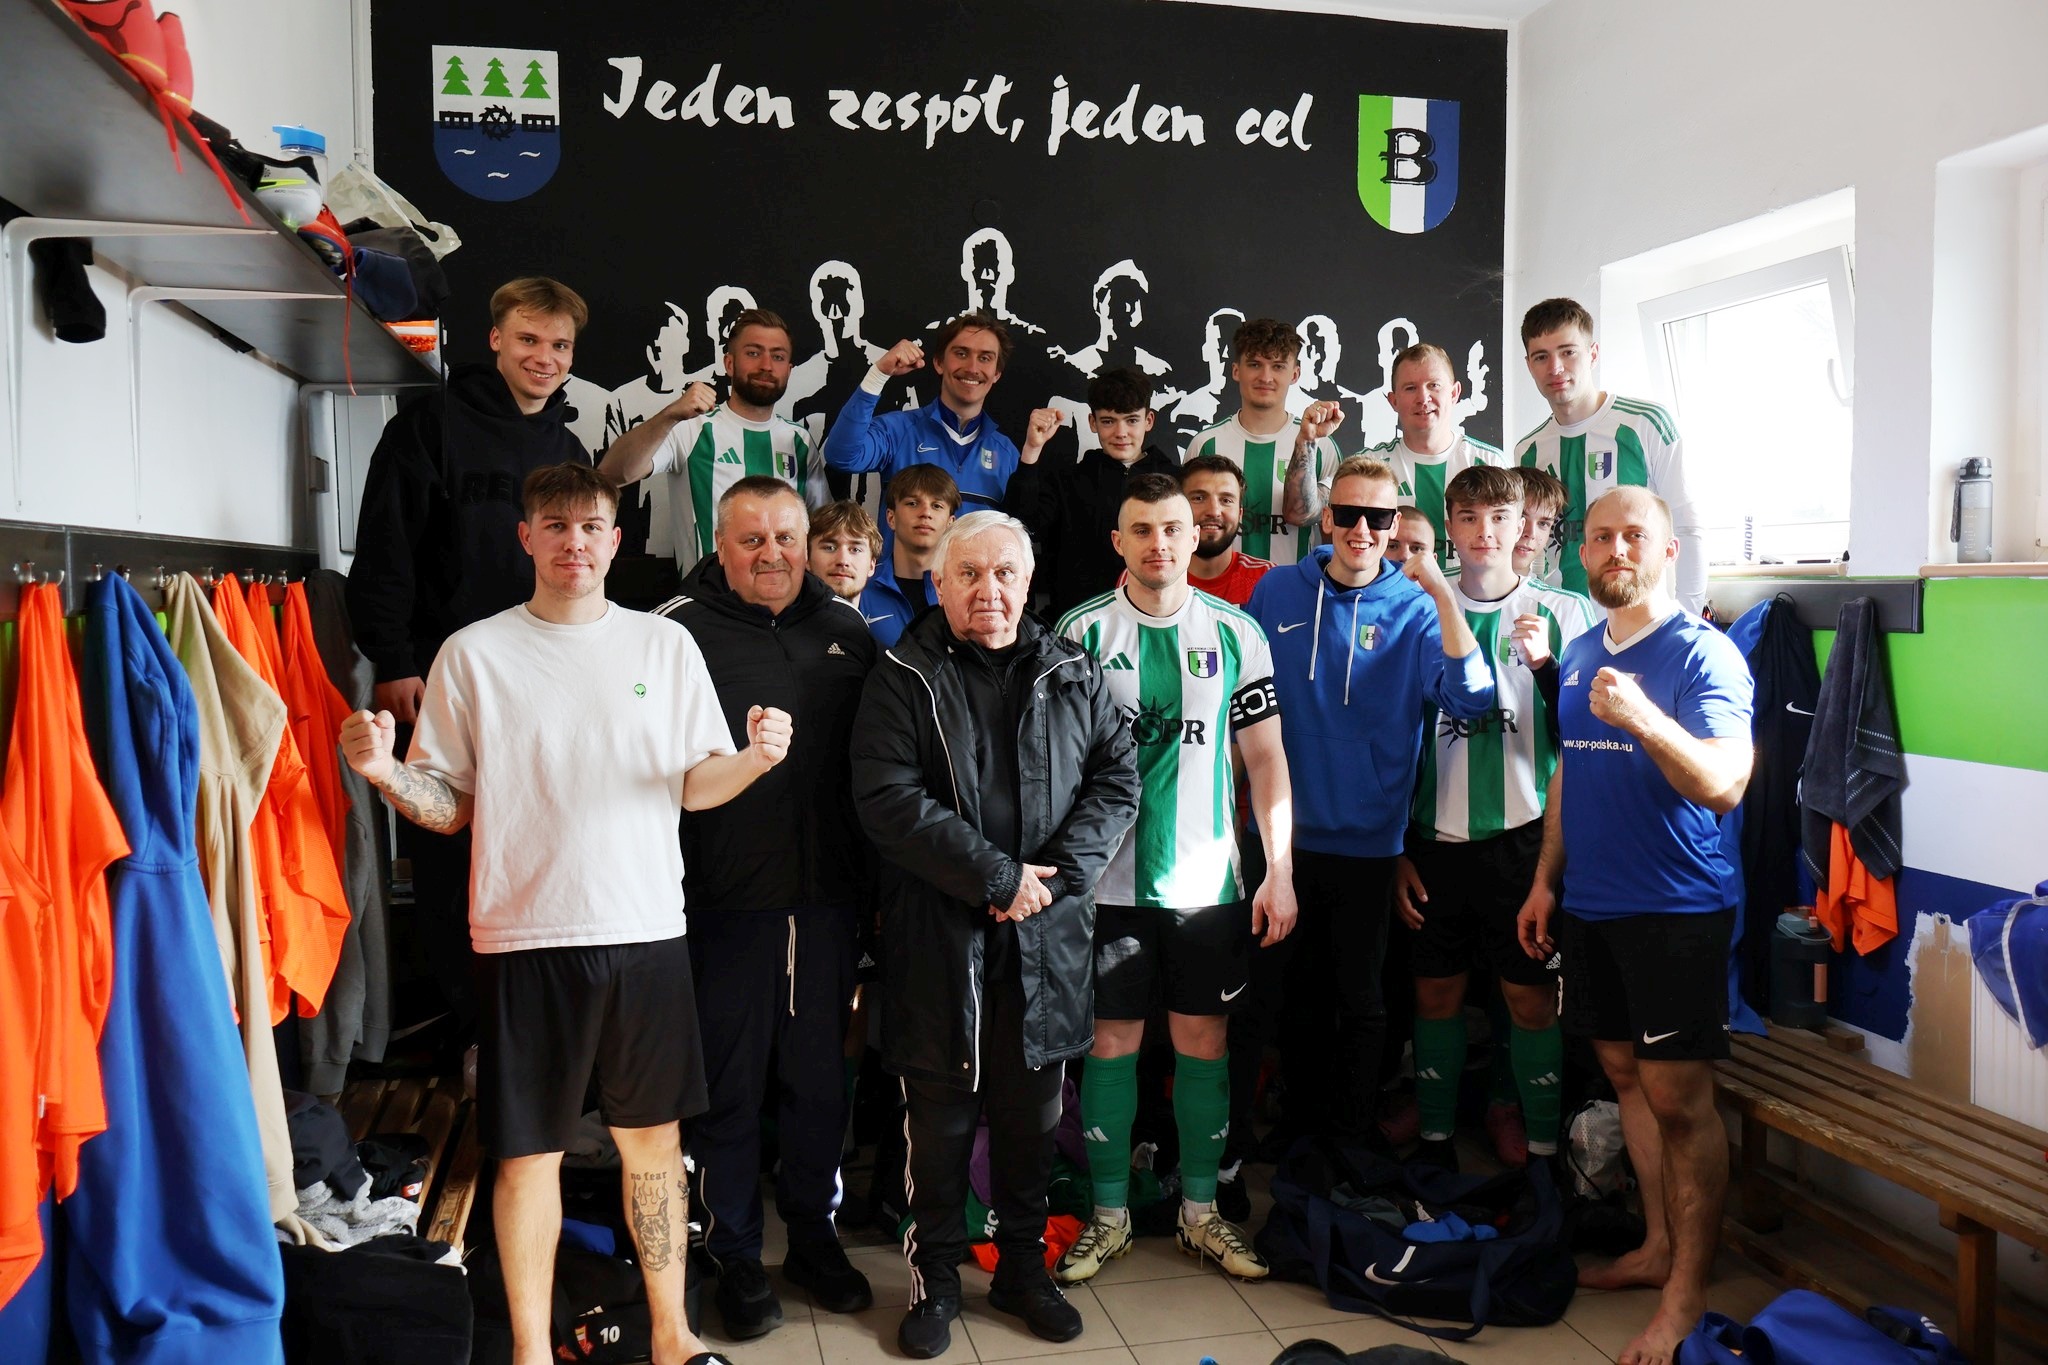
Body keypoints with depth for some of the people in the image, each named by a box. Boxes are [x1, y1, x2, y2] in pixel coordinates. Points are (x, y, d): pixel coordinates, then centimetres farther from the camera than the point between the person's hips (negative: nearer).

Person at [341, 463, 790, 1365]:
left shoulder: (666, 646, 6)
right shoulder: (474, 654, 2)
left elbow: (696, 785, 7)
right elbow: (449, 804, 3)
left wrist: (754, 758, -13)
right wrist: (388, 774, -17)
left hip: (647, 929, 2)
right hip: (525, 936, -1)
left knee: (654, 1138, 13)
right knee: (528, 1152, 7)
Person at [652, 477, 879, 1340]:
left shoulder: (846, 630, 9)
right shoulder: (678, 630, -4)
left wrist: (874, 882, 11)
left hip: (827, 898, 4)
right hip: (725, 903, -3)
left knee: (819, 1076, 15)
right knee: (730, 1085, 8)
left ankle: (813, 1232, 32)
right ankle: (735, 1256, 25)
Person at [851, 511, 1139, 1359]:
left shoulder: (1072, 675, 8)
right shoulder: (904, 680, -4)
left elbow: (1117, 778, 5)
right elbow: (889, 800, -14)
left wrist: (1056, 874, -10)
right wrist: (997, 877, -17)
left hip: (1047, 938, 3)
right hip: (940, 935, -3)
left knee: (1033, 1114, 15)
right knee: (940, 1116, 8)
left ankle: (1023, 1268, 33)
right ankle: (935, 1279, 27)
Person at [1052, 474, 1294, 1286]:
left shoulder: (1236, 633, 4)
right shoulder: (1082, 632, -1)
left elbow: (1265, 757, 6)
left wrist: (1280, 869, 0)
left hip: (1208, 878, 2)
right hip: (1108, 878, -1)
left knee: (1204, 1040, 8)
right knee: (1111, 1041, 6)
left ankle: (1200, 1211, 24)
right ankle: (1109, 1215, 21)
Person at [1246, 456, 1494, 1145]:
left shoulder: (1414, 608, -6)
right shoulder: (1277, 591, -1)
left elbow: (1469, 699, -22)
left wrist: (1441, 592, -30)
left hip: (1366, 839, -2)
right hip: (1286, 830, 2)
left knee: (1359, 992, 11)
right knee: (1297, 983, 17)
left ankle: (1355, 1127, 31)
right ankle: (1300, 1113, 36)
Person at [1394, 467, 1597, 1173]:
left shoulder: (1562, 612, 1)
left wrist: (1545, 665, -18)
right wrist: (1396, 849, 6)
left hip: (1523, 836, -2)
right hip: (1437, 839, 2)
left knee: (1532, 997, 3)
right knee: (1436, 992, 9)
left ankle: (1543, 1146, 16)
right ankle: (1434, 1137, 22)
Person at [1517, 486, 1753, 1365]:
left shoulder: (1704, 655, -11)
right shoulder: (1580, 653, 11)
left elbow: (1724, 785, -23)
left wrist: (1643, 717, -38)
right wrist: (1545, 880, 16)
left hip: (1674, 911, -7)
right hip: (1590, 906, 7)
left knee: (1679, 1099, -2)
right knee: (1627, 1077, 15)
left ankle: (1687, 1290, 11)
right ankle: (1657, 1245, 30)